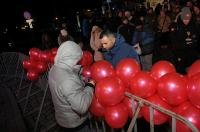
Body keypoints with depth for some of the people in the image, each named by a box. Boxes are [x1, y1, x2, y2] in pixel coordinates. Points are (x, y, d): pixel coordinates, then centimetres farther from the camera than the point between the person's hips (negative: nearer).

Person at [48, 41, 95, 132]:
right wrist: (90, 86, -25)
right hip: (74, 123, -8)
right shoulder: (68, 80, -37)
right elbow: (82, 106, -37)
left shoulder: (55, 68, -7)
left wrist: (82, 82, -5)